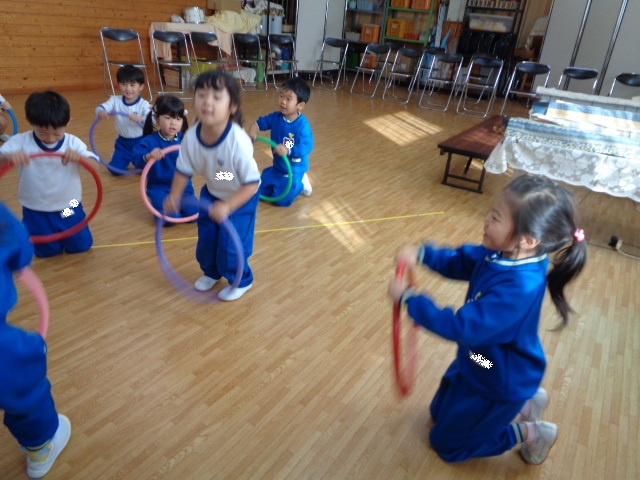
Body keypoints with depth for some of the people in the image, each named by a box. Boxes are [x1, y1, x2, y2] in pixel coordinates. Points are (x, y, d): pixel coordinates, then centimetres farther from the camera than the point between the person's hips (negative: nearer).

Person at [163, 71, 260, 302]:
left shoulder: (238, 141, -37)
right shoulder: (191, 136, -22)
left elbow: (252, 183, -30)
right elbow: (183, 170, -4)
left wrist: (227, 206, -38)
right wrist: (174, 196, -17)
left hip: (241, 198, -5)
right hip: (212, 194, 5)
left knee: (231, 245, -3)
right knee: (205, 239, 16)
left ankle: (241, 281, 28)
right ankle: (211, 272, 46)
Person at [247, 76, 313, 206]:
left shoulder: (302, 125, -27)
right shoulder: (276, 117, -8)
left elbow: (307, 146, -34)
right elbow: (262, 121, 4)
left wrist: (288, 150, -46)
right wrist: (254, 127, -19)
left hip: (294, 170, -7)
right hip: (277, 166, 7)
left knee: (281, 200, -9)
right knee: (260, 190, 15)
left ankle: (300, 183, 15)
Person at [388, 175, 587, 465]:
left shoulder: (518, 289, -40)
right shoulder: (503, 253, -15)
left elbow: (461, 327, -38)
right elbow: (459, 262, 2)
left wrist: (409, 298, -32)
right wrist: (421, 254, -14)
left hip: (500, 382, -8)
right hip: (478, 362, 8)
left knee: (446, 442, 14)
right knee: (439, 413, 29)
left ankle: (529, 433, 22)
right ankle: (524, 402, 29)